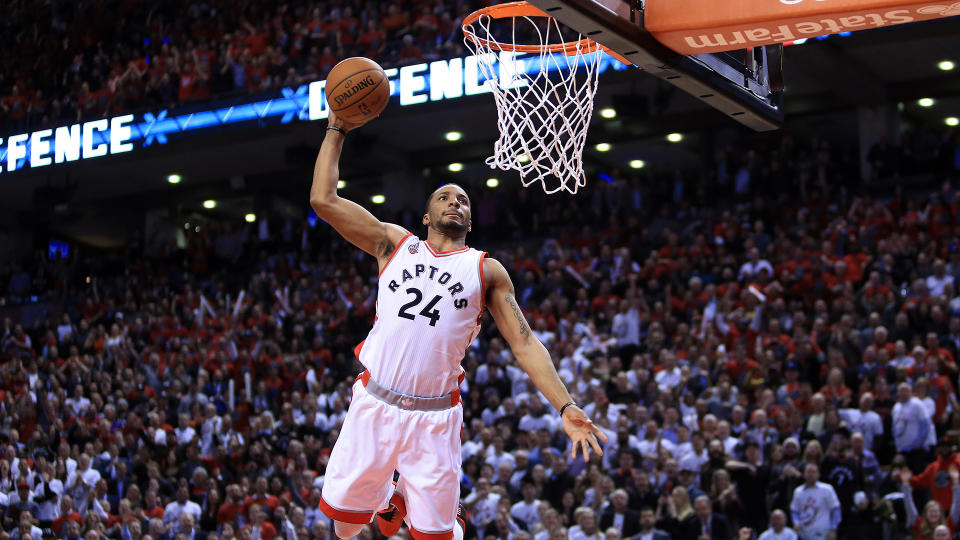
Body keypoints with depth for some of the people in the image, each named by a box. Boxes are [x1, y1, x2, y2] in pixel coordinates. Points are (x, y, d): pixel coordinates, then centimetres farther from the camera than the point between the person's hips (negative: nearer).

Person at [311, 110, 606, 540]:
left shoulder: (487, 270, 10)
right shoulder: (395, 243, 12)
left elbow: (524, 344, 4)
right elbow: (323, 199, 6)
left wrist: (565, 407, -7)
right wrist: (337, 129, 8)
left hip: (435, 416, -1)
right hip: (374, 404, 1)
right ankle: (388, 496, 36)